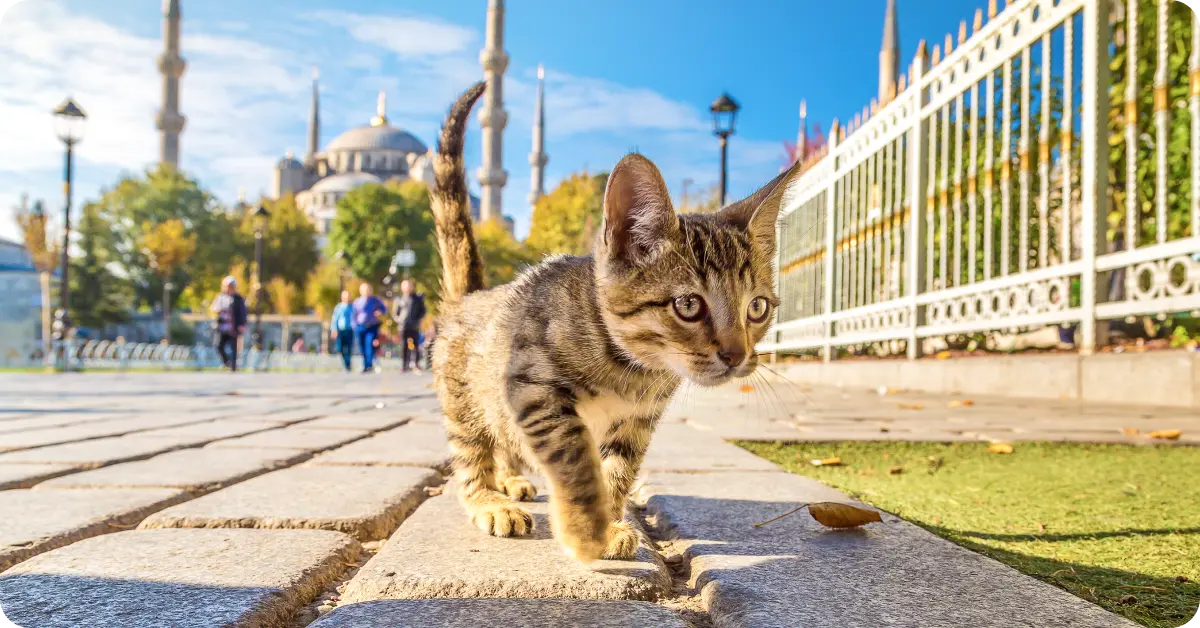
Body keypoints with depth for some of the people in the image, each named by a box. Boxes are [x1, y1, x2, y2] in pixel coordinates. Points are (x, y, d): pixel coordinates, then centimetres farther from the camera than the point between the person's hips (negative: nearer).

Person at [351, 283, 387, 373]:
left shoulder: (375, 300, 7)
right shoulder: (357, 302, 8)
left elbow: (384, 308, 13)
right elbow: (354, 315, 11)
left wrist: (380, 312, -9)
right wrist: (355, 327, 3)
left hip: (372, 327, -1)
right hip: (361, 327, 1)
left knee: (370, 344, -17)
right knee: (362, 347, 2)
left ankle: (370, 364, -20)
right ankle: (365, 366, 11)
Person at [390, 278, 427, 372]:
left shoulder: (417, 298, 11)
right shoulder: (398, 299, 13)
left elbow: (422, 311, 12)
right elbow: (394, 313, 14)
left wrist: (417, 320, -4)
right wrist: (399, 320, -4)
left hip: (414, 327, -1)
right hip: (403, 327, 1)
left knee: (415, 345, -7)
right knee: (404, 346, -2)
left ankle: (416, 365, -4)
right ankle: (404, 365, 2)